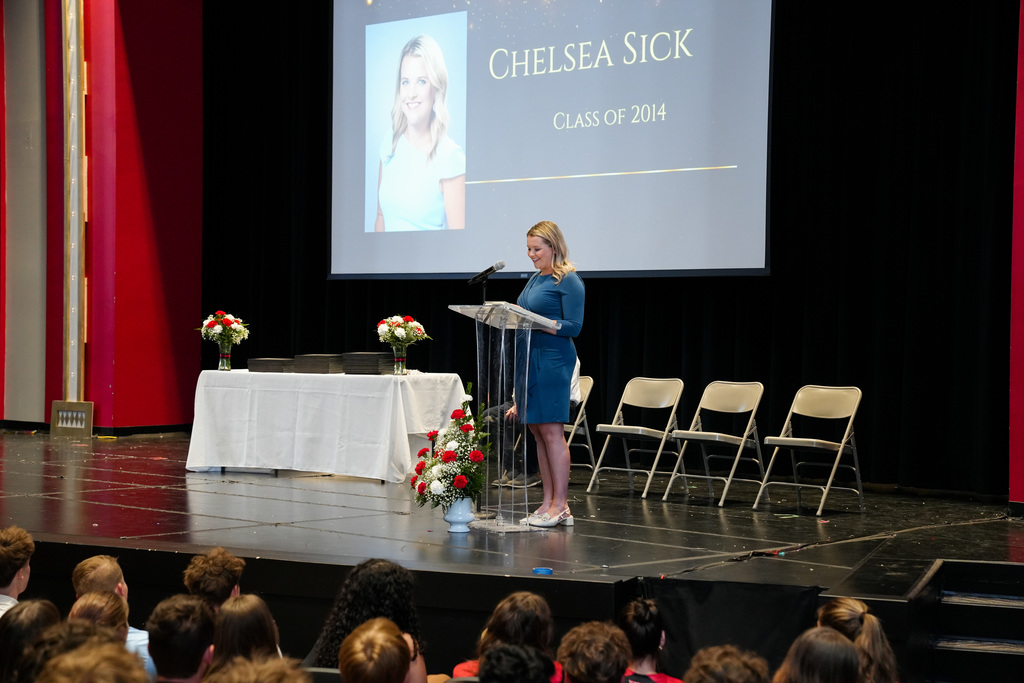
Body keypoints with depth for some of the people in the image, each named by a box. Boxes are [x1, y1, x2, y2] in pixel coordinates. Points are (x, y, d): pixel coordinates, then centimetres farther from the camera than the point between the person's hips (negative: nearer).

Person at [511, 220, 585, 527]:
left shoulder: (568, 281, -8)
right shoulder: (535, 279, 17)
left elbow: (574, 326, -14)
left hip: (554, 358, -8)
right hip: (529, 357, 8)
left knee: (552, 431, -8)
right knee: (538, 431, 8)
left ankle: (560, 506, -4)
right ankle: (549, 503, 12)